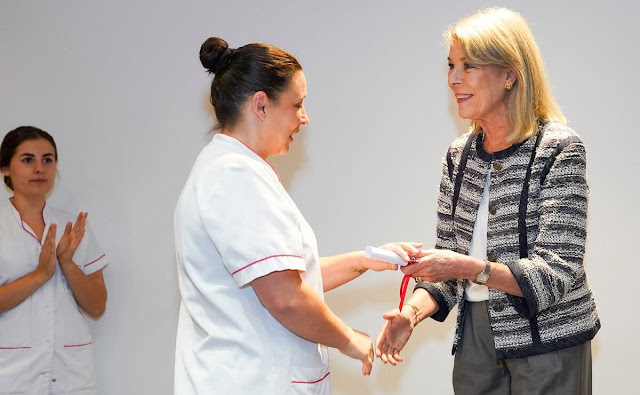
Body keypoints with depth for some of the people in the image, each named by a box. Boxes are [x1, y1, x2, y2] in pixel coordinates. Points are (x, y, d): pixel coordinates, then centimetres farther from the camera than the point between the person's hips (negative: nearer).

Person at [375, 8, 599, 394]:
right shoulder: (459, 155, 5)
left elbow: (556, 274, -17)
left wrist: (470, 268, -28)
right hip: (476, 338, 5)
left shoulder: (559, 150, -13)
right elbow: (448, 259, 8)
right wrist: (413, 310, -9)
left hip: (546, 343, -5)